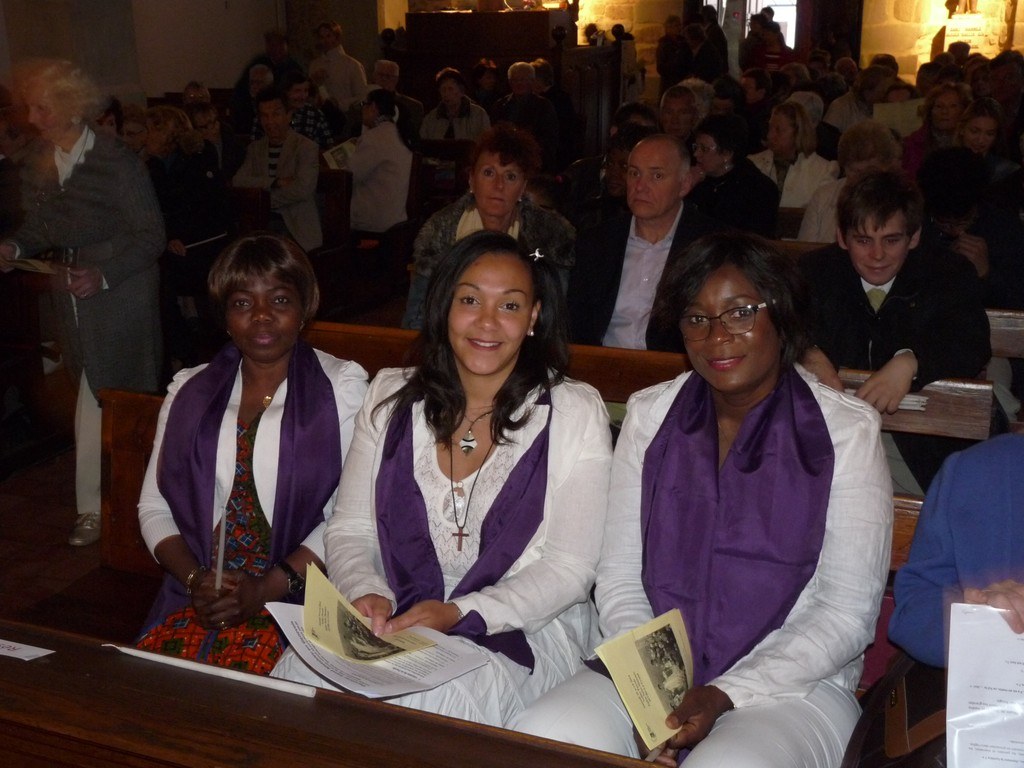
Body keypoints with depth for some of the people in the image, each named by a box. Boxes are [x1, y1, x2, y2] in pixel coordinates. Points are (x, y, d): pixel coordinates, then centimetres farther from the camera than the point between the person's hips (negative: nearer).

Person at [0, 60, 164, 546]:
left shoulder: (117, 163, -17)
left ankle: (93, 507, 11)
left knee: (98, 402, -2)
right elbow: (40, 226, 13)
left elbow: (151, 236, -14)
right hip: (72, 293, 6)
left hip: (119, 294, -6)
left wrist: (103, 276, -25)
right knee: (100, 398, 11)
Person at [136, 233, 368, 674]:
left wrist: (267, 589, -14)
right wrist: (195, 579, -5)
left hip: (296, 599, -3)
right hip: (198, 600, 3)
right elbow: (154, 505, 13)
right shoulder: (189, 391, 14)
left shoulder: (341, 386, 2)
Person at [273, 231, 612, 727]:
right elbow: (349, 530, 8)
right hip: (393, 622, 3)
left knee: (437, 696, -34)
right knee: (300, 671, -27)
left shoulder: (574, 412, -3)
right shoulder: (391, 396, 8)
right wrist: (366, 593, -15)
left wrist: (459, 614, -19)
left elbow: (570, 568, -6)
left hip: (526, 631, -2)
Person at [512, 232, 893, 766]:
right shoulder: (649, 414, 7)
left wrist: (726, 695, -14)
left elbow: (849, 614, -6)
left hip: (793, 684, -3)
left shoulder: (846, 429, -3)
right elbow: (619, 578, 5)